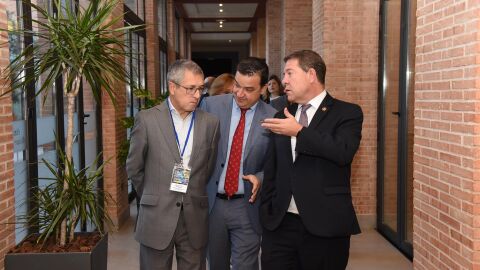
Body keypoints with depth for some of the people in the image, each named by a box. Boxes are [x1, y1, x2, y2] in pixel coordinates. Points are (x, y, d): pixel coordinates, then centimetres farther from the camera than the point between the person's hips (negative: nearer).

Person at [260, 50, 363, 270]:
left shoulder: (347, 112, -2)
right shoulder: (283, 117, 13)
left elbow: (344, 151, -21)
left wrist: (299, 132, -16)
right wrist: (266, 211, 9)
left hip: (325, 226, -4)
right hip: (279, 224, 4)